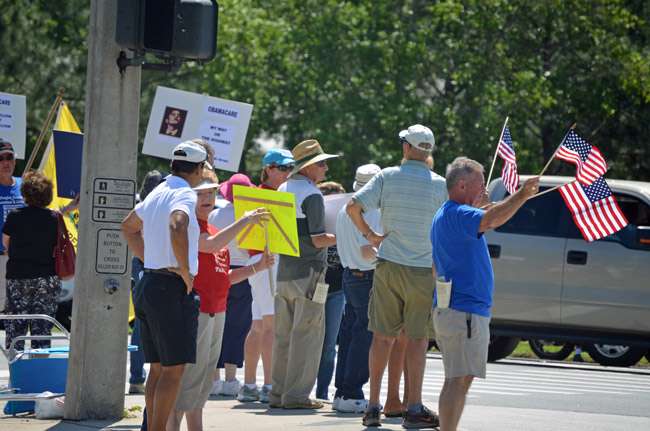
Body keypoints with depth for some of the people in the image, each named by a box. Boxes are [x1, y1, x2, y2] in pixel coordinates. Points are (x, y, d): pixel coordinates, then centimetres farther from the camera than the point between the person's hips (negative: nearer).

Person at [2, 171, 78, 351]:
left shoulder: (15, 216, -8)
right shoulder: (54, 218, -3)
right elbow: (58, 246, 5)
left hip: (18, 277, -2)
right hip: (48, 278, 2)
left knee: (14, 327, 5)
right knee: (42, 327, 7)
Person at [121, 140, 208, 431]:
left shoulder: (157, 193, 16)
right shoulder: (185, 195, -12)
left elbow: (129, 226, 31)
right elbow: (177, 227, -33)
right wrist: (186, 271, -23)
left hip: (148, 284, 9)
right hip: (172, 288, -9)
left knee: (158, 368, 13)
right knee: (174, 368, -6)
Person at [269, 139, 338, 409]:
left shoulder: (283, 190, 14)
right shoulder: (312, 195, -12)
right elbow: (318, 239, -15)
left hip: (284, 272, 8)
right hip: (308, 273, -8)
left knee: (284, 335, 11)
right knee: (307, 335, -5)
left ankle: (278, 392, 12)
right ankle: (297, 394, -6)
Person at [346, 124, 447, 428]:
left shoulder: (387, 177, 1)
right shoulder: (439, 184, -3)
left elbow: (353, 206, -5)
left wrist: (369, 235, 7)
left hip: (388, 266, 2)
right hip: (423, 268, -2)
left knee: (383, 336, 7)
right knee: (417, 338, 1)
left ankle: (373, 406, 7)